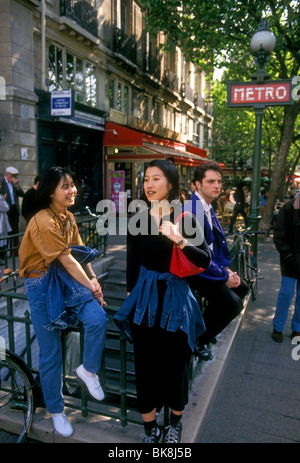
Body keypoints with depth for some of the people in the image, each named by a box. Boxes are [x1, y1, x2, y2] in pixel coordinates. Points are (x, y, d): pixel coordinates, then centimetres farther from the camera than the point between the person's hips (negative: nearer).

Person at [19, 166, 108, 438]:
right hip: (42, 285, -6)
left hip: (67, 278, 6)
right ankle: (56, 411, 26)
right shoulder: (43, 222, -19)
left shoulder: (68, 217, 7)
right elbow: (67, 260, -18)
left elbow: (80, 253, 7)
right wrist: (91, 286, -10)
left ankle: (88, 370, 10)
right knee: (51, 354, 4)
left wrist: (93, 279, -7)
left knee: (98, 319, -19)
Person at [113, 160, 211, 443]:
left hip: (175, 296, -1)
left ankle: (175, 423, 38)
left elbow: (205, 260, -16)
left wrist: (179, 240, -31)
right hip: (145, 296, 2)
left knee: (175, 361, 11)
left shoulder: (185, 219, -7)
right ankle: (150, 428, 32)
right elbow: (132, 263, 7)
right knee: (146, 363, 10)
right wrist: (131, 298, 9)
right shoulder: (139, 219, -1)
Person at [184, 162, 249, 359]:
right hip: (194, 269, -10)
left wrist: (227, 268, 4)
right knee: (233, 303, -19)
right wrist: (224, 276, -16)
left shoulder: (208, 208, 7)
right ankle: (198, 340, 4)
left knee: (241, 287, 16)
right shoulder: (193, 211, -25)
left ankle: (205, 328, 26)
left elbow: (218, 243, 15)